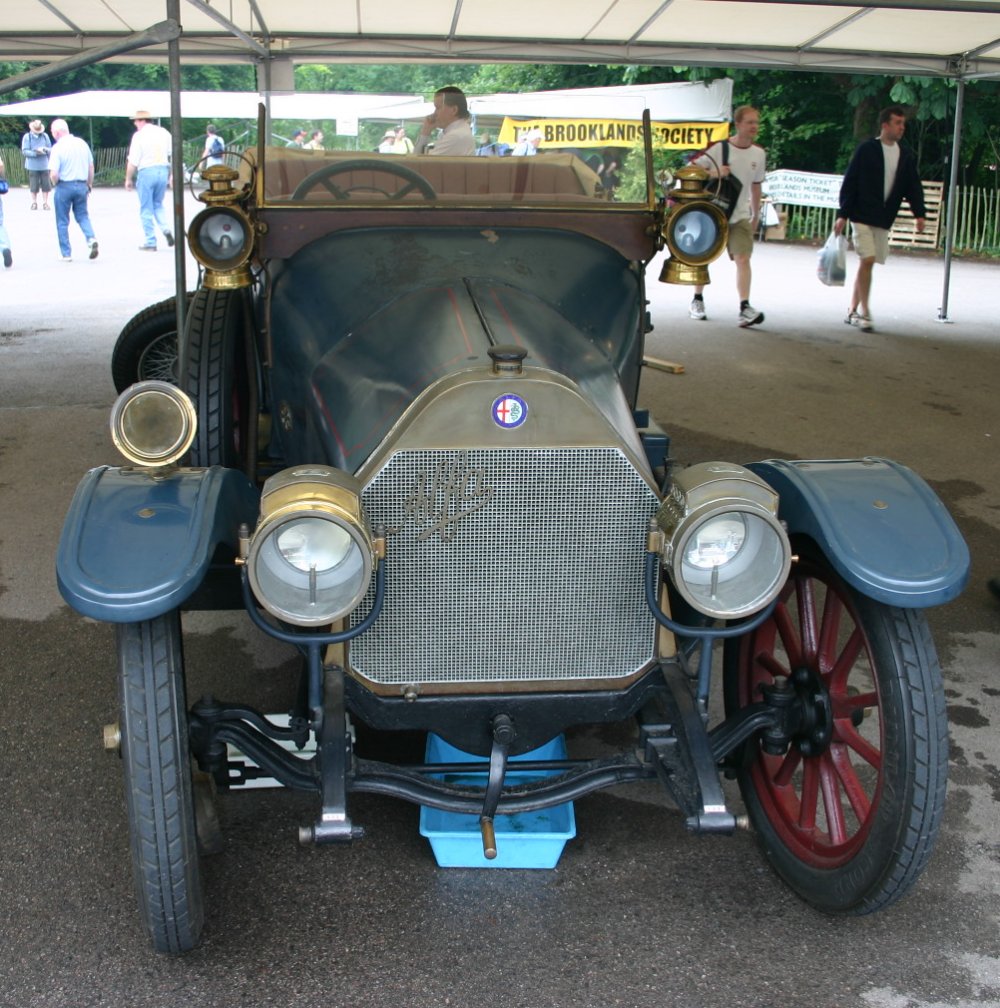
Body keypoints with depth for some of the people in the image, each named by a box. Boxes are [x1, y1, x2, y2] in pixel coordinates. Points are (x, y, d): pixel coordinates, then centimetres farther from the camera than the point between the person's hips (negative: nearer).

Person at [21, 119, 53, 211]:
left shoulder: (45, 136, 6)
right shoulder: (27, 137, -1)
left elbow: (50, 149, 7)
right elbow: (25, 151, -6)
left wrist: (45, 149, -16)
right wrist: (35, 152, -20)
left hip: (44, 165, 2)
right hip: (32, 166, -2)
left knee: (46, 185, 0)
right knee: (34, 186, 0)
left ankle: (45, 203, 9)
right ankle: (34, 203, 12)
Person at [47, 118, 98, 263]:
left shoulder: (57, 148, -13)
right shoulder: (82, 143, 2)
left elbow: (53, 174, -18)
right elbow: (91, 167, 9)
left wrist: (54, 183, 4)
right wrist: (89, 184, 20)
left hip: (64, 186, -4)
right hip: (82, 185, 4)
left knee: (62, 222, 8)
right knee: (83, 216, 16)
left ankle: (66, 254, 11)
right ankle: (91, 239, -10)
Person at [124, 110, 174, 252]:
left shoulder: (139, 135, -7)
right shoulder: (164, 133, 8)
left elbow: (133, 161, -9)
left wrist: (128, 178, 2)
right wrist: (172, 175, 13)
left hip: (146, 172, -5)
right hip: (163, 171, 5)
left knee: (146, 209, 5)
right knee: (158, 204, 21)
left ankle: (150, 243, 7)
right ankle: (166, 229, -4)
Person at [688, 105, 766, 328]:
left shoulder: (759, 153, 4)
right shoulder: (718, 147, -11)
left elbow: (756, 185, 15)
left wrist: (755, 216, 16)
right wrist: (713, 173, -28)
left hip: (740, 216, 2)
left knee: (743, 258, -13)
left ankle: (745, 308, -21)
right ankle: (697, 300, 31)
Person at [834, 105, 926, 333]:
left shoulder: (906, 156, 9)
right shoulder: (866, 150, -5)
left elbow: (913, 187, 10)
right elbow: (849, 183, -6)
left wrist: (920, 213, -5)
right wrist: (843, 214, -9)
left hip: (884, 219, 5)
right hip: (862, 216, -5)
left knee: (867, 263, 8)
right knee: (867, 260, -15)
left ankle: (853, 310, 17)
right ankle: (864, 312, -8)